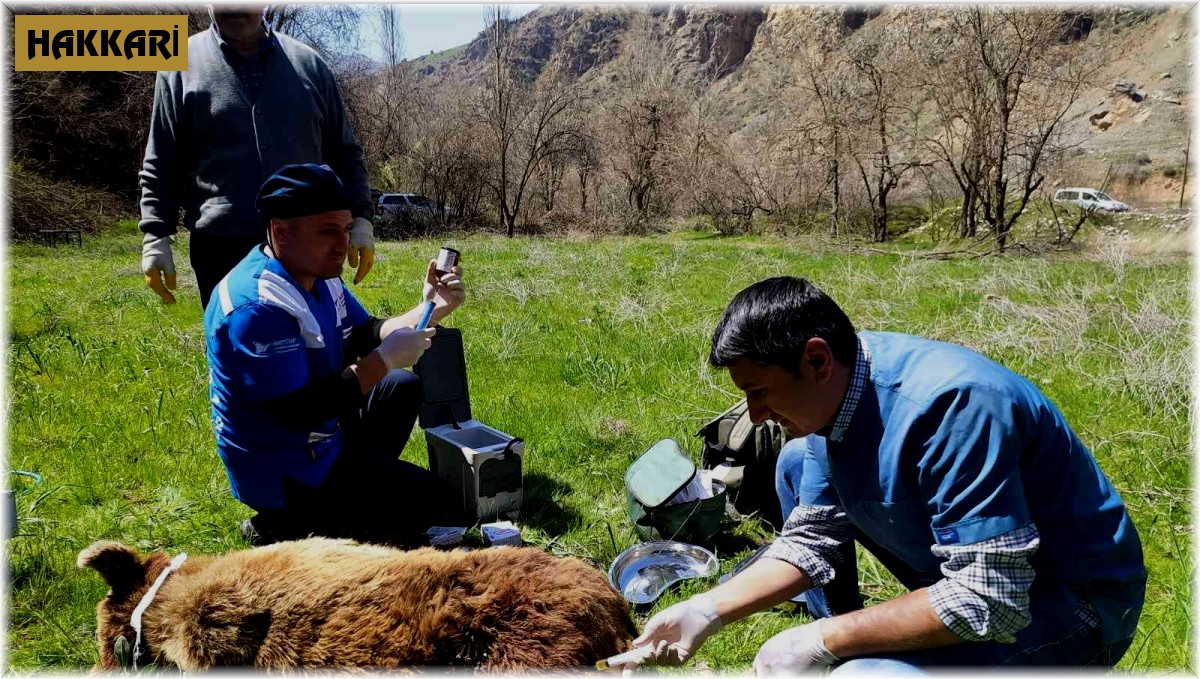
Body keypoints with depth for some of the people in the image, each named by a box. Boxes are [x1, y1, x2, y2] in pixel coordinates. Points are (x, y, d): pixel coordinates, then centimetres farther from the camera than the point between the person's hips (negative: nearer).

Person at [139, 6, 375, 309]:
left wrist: (360, 218, 4)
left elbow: (343, 153, 13)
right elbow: (160, 167, 6)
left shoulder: (308, 64, 9)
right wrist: (156, 238, -2)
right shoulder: (180, 66, 5)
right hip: (222, 249, -1)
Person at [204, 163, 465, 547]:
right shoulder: (258, 306, -28)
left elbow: (361, 339, 10)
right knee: (440, 513, -6)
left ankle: (362, 480, 13)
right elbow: (299, 411, -31)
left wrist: (427, 311, -6)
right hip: (283, 473, -10)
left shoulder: (316, 274, 2)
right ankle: (287, 526, -3)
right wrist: (385, 359, -24)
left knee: (403, 387, 25)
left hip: (317, 442, 10)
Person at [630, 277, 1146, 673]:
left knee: (868, 672, -34)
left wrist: (825, 638, -25)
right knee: (797, 468, 9)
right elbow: (811, 541, 1)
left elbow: (988, 602, -32)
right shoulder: (833, 392, -6)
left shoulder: (948, 404, -32)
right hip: (965, 573, 8)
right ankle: (841, 656, 15)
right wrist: (708, 610, -10)